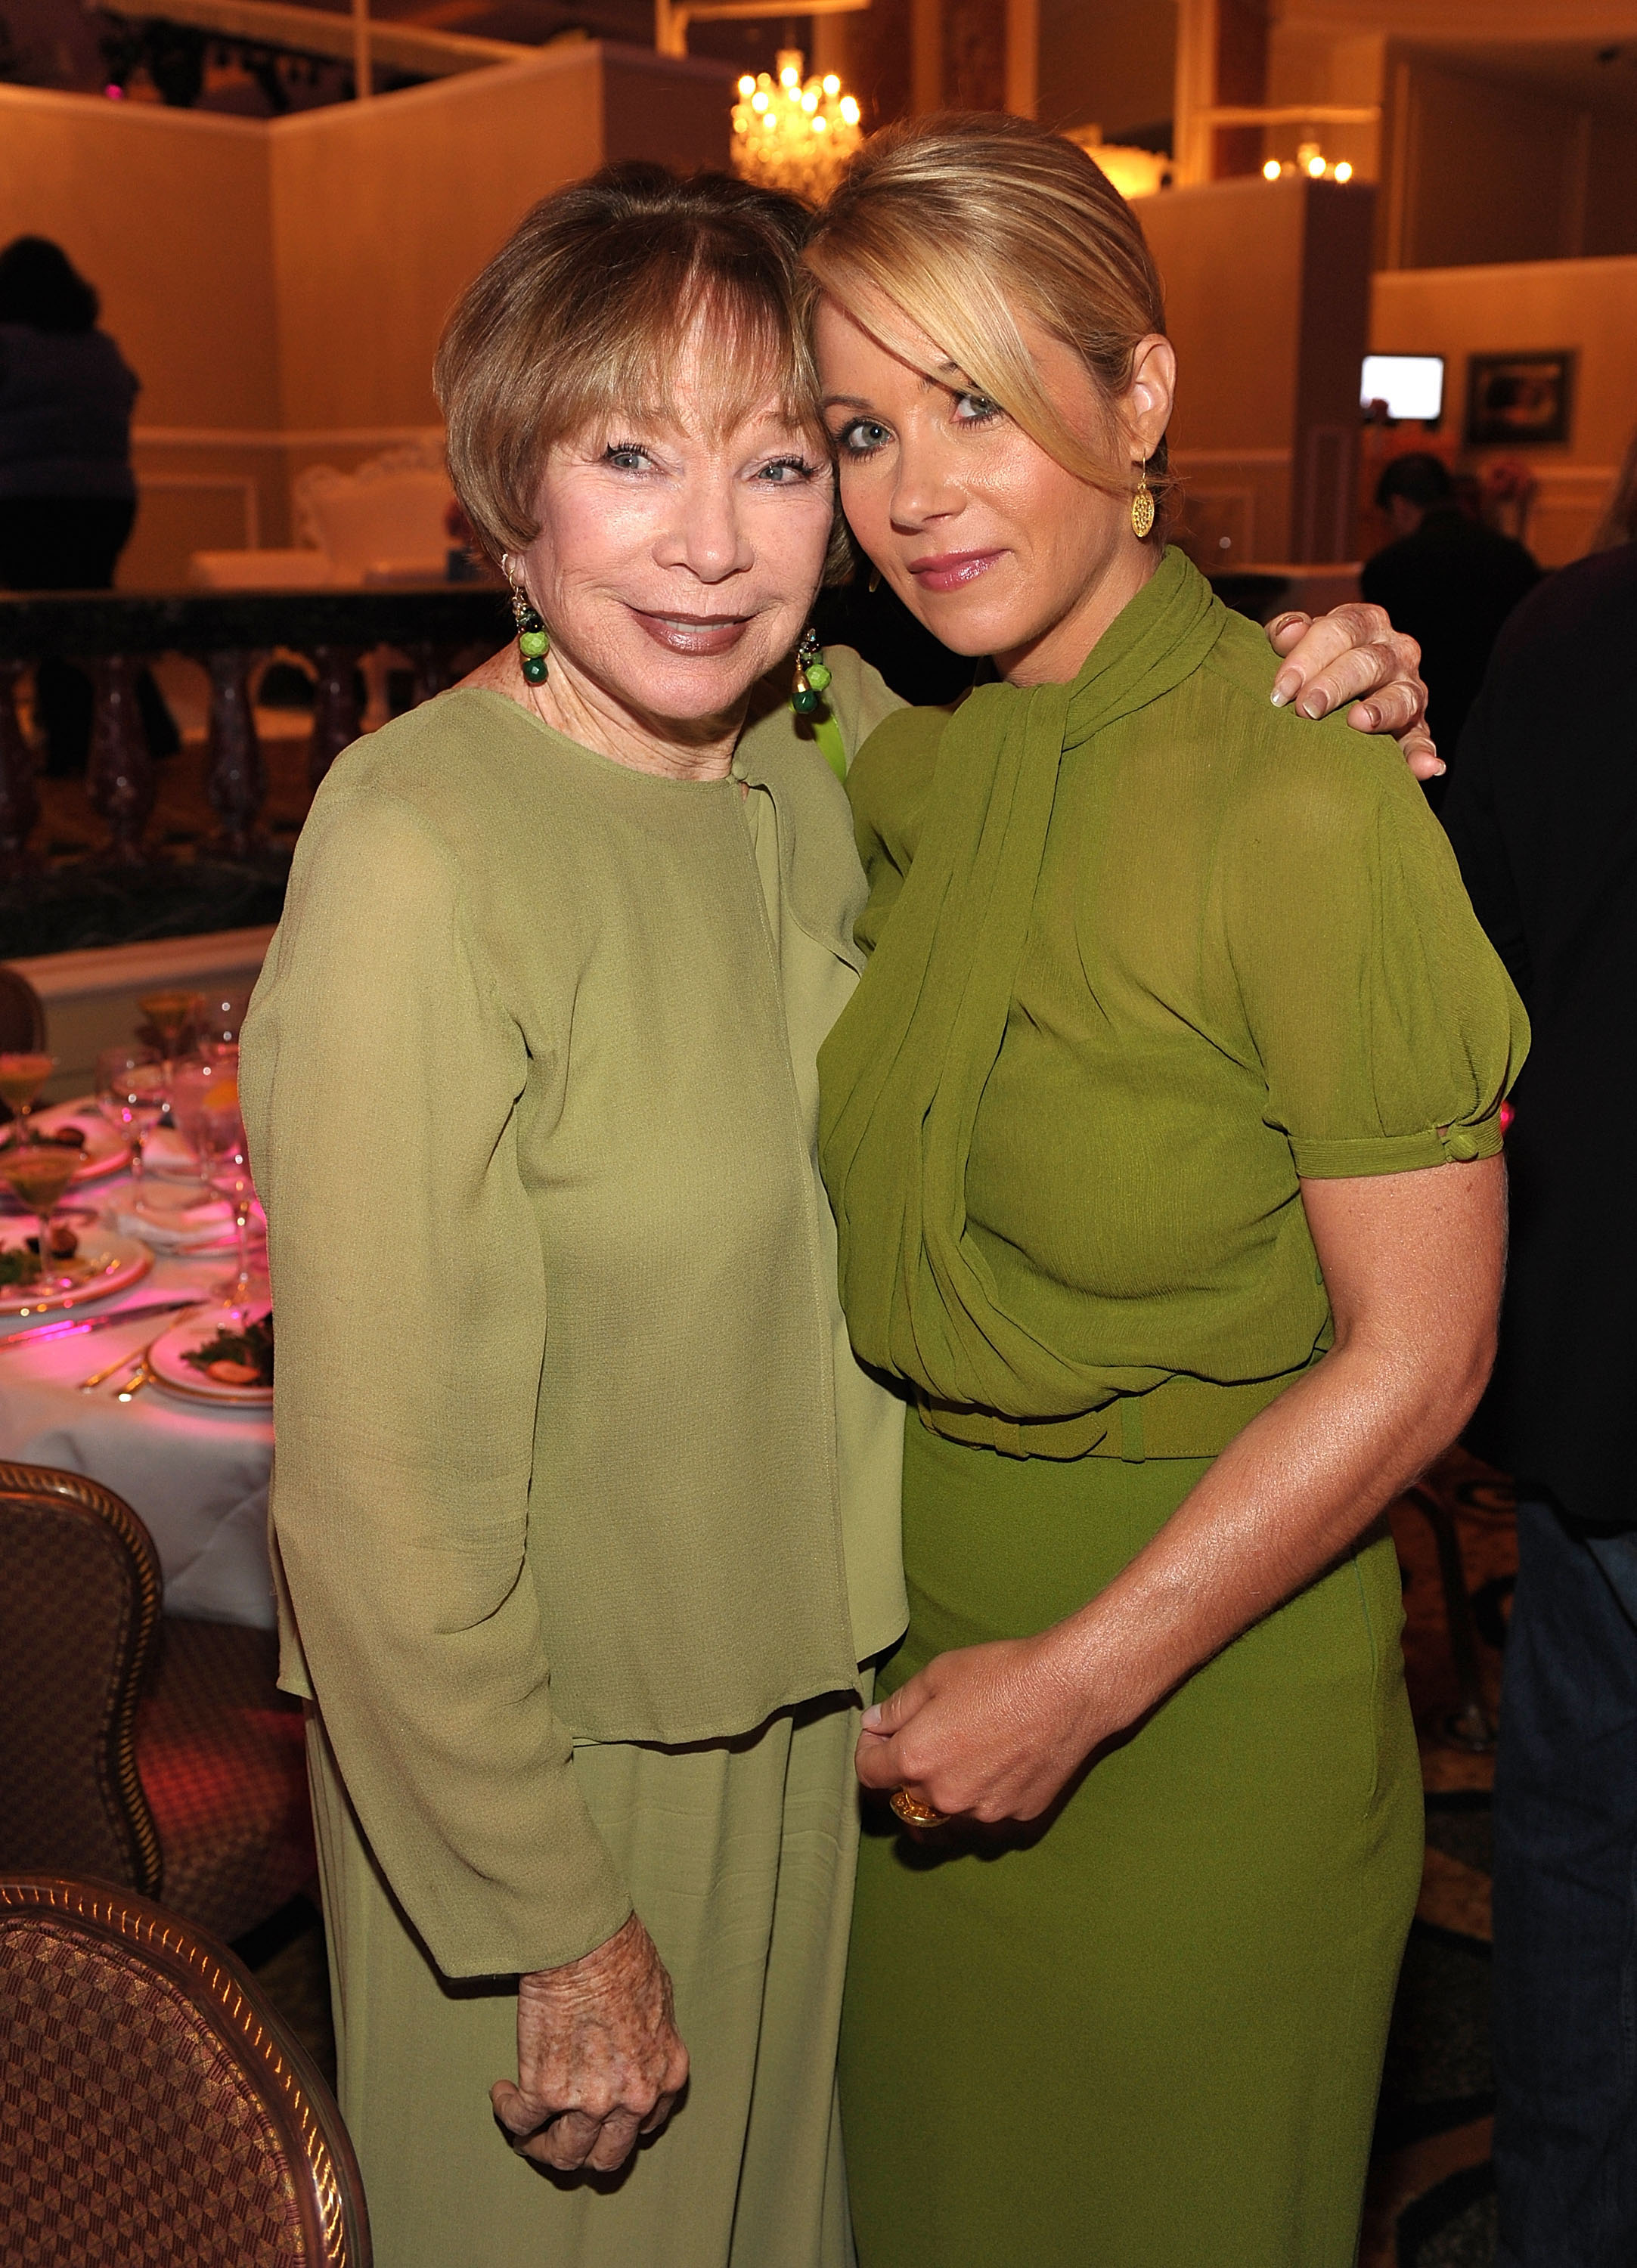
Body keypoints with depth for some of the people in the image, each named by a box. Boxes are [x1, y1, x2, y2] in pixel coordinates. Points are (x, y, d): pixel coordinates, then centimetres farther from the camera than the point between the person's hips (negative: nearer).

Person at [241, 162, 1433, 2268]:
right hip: (544, 1763, -6)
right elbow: (387, 1501, -23)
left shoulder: (837, 739, -6)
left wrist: (1316, 707, -8)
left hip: (815, 1692, 6)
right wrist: (559, 1928, -15)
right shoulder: (425, 851, -26)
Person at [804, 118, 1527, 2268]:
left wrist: (1083, 1677, -17)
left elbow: (1414, 1355, -19)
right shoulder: (915, 767, 0)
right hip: (925, 1629, 6)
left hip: (1200, 1673, -6)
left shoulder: (1305, 804, -22)